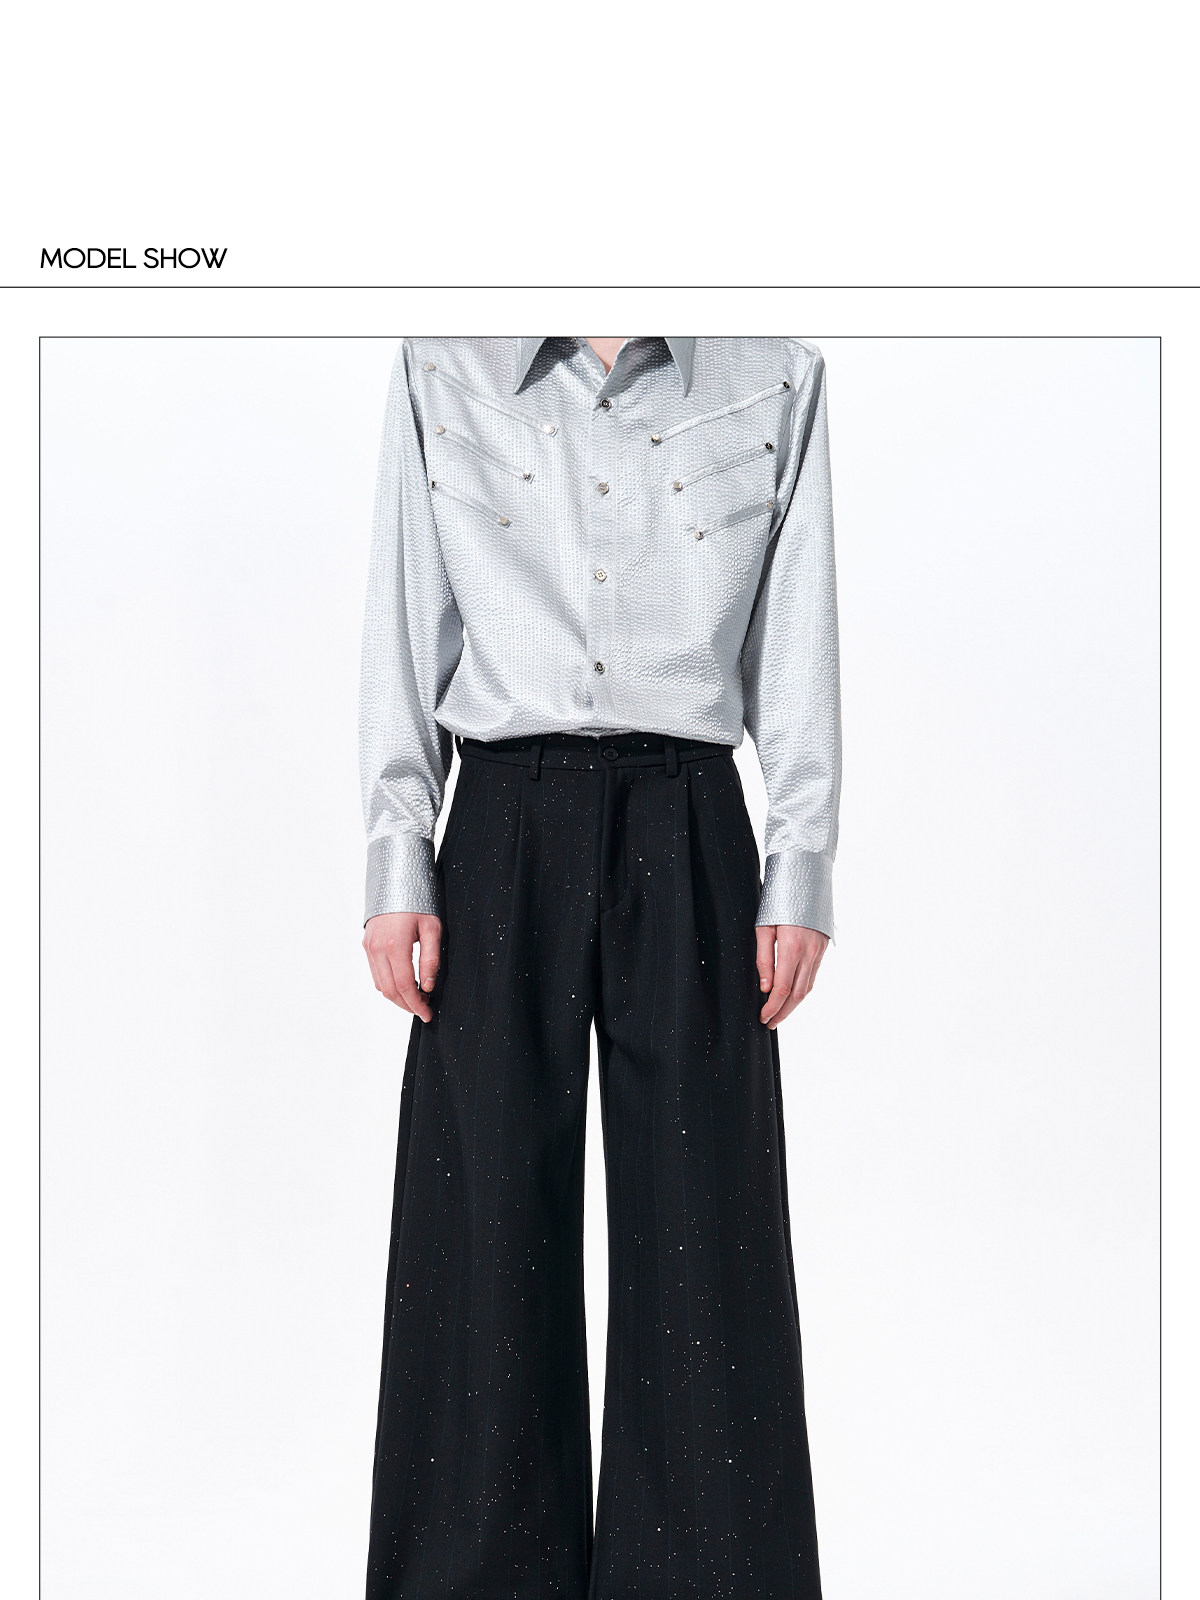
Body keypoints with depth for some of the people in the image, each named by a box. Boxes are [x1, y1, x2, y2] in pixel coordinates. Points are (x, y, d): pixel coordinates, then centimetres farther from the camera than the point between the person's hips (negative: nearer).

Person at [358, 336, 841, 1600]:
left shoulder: (775, 379, 9)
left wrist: (801, 872, 0)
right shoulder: (443, 369, 9)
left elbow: (798, 649, 8)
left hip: (688, 833, 0)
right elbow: (404, 635, 8)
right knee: (490, 1219, 3)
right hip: (507, 829, 0)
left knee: (702, 1228, 2)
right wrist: (396, 871, 1)